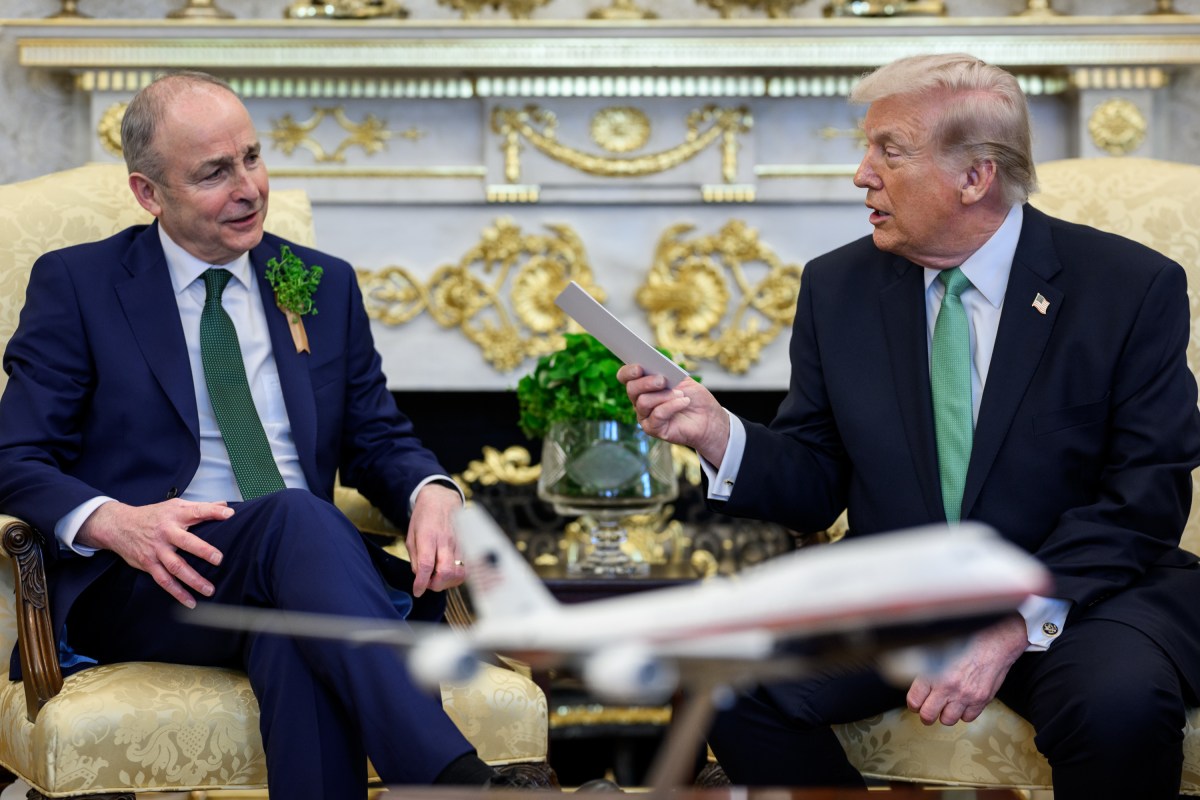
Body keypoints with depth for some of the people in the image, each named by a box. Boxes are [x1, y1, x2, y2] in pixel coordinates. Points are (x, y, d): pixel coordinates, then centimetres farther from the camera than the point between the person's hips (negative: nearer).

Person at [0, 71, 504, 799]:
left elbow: (378, 439, 19)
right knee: (294, 516, -36)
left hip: (300, 561, 3)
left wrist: (433, 494, -7)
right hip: (142, 584, -3)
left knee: (296, 642, -37)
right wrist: (114, 523, -21)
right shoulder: (77, 286, 7)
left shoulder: (325, 285, 19)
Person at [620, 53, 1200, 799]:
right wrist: (720, 436, -14)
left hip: (1079, 591, -3)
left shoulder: (1135, 287, -5)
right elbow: (817, 484, 8)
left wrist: (1016, 626, -22)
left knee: (1121, 703, -36)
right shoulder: (837, 287, 6)